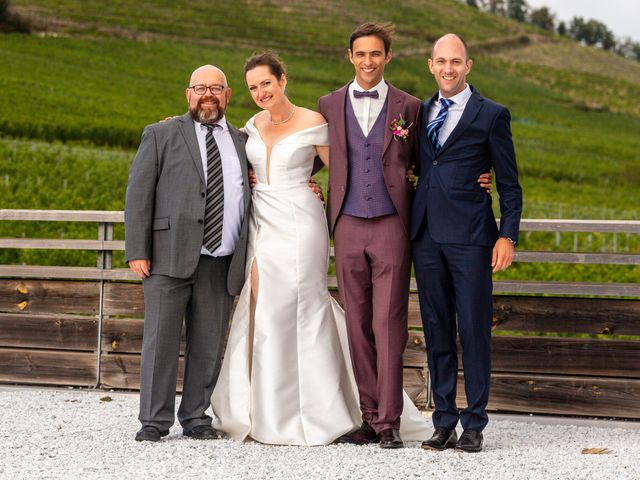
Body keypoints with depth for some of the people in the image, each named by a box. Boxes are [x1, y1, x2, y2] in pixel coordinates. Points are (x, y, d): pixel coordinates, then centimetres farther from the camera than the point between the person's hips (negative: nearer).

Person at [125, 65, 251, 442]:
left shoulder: (242, 142, 18)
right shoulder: (161, 135, 7)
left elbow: (249, 194, 27)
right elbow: (139, 194, 1)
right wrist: (137, 251, -8)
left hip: (221, 265, 3)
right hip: (170, 257, -3)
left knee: (209, 347, 4)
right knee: (161, 340, -3)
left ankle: (196, 418, 14)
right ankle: (155, 421, 3)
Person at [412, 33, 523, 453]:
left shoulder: (491, 115, 2)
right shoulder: (419, 113, 15)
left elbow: (509, 183, 1)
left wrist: (507, 236, -7)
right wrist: (409, 226, 9)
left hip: (470, 237, -4)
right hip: (426, 236, 4)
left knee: (474, 331, -3)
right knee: (437, 331, 7)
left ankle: (474, 424, 3)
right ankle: (444, 421, 13)